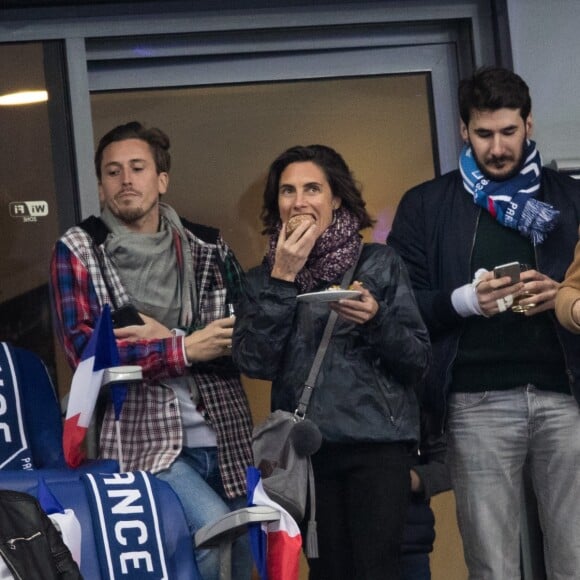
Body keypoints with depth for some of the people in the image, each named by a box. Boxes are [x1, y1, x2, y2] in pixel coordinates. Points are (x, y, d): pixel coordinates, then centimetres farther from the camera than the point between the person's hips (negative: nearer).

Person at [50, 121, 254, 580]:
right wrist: (185, 350, -14)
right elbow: (83, 348, -9)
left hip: (225, 437, 4)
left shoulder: (208, 247, 10)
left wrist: (170, 338, -11)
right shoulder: (78, 249, 2)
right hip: (143, 439, -4)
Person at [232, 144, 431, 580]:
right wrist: (282, 278, -8)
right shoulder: (264, 278, 10)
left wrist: (376, 319, -16)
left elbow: (419, 360, 2)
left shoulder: (379, 264, 4)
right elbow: (255, 363, -5)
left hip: (377, 444, -2)